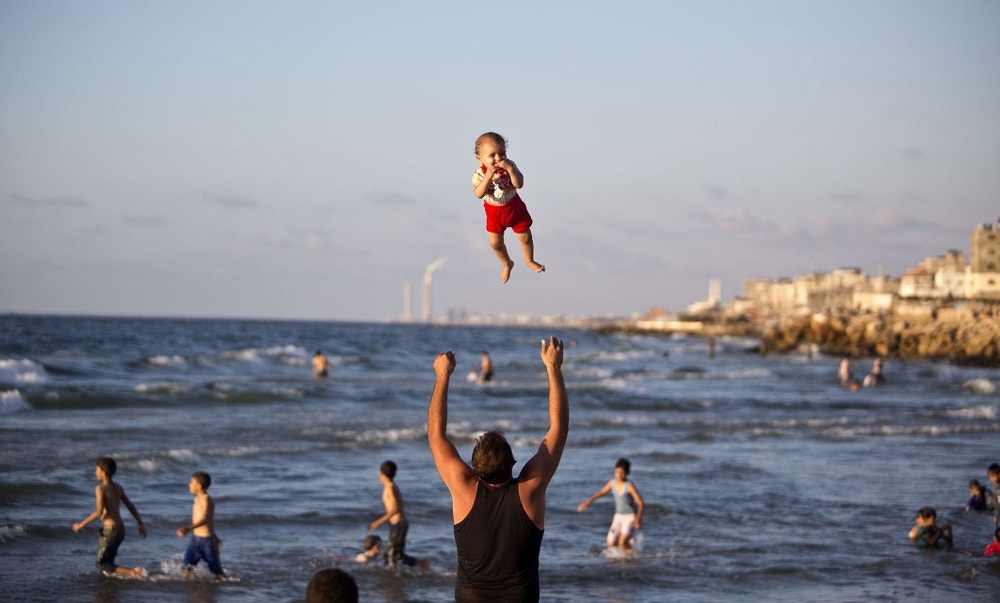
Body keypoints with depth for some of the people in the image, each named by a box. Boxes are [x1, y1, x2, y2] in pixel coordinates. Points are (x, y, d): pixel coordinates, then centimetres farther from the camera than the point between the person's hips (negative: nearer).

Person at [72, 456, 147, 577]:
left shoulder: (101, 488, -12)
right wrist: (141, 524, 20)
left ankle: (133, 572, -16)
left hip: (109, 529, -8)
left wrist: (82, 524, -13)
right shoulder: (118, 488, 10)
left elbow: (99, 512, -20)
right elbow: (131, 506, 13)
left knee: (101, 564, -3)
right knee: (108, 560, 20)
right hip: (121, 528, 8)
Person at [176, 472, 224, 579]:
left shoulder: (207, 500, -16)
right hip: (195, 538, 8)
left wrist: (188, 528, -42)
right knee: (187, 565, -2)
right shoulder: (197, 499, 12)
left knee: (216, 569, 4)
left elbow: (204, 519, -27)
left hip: (206, 539, -8)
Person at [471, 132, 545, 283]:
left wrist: (510, 169, -44)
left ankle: (530, 261, 41)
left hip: (514, 206, 0)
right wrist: (488, 176, -47)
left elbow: (519, 184, -32)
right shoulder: (480, 174, -26)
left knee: (525, 237, 11)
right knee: (495, 243, 11)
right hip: (494, 212, 0)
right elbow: (479, 194, -38)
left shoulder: (509, 166, -23)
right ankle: (507, 265, 41)